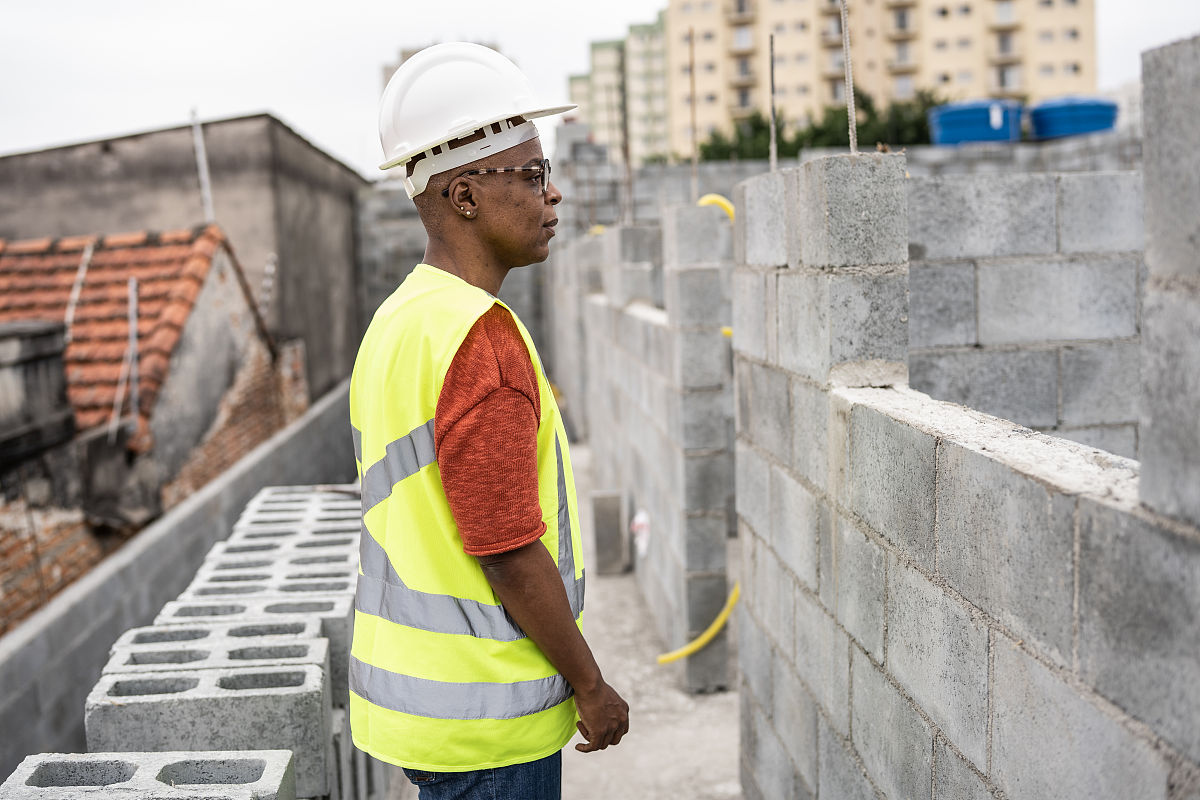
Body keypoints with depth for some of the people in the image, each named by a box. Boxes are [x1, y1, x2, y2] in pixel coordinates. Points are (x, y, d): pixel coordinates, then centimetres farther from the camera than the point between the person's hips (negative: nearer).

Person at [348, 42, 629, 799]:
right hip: (482, 716, -9)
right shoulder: (481, 335, -22)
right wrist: (591, 685, -10)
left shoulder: (394, 320, 9)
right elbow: (509, 551, -23)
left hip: (411, 691, 9)